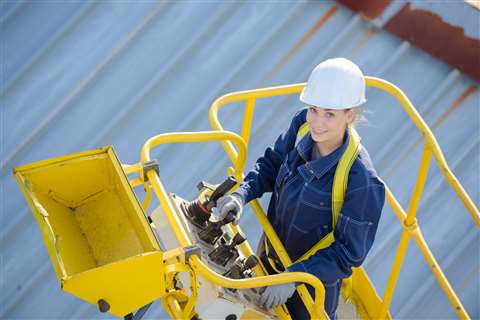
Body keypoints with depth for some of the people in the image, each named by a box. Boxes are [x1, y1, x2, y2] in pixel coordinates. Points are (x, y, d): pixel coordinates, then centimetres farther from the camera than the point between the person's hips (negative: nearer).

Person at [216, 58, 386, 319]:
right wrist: (242, 194, -20)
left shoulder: (361, 182, -38)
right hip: (270, 255, 5)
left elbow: (349, 253, -28)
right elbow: (272, 164, -3)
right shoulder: (302, 125, -21)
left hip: (315, 280, -5)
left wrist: (295, 277, -30)